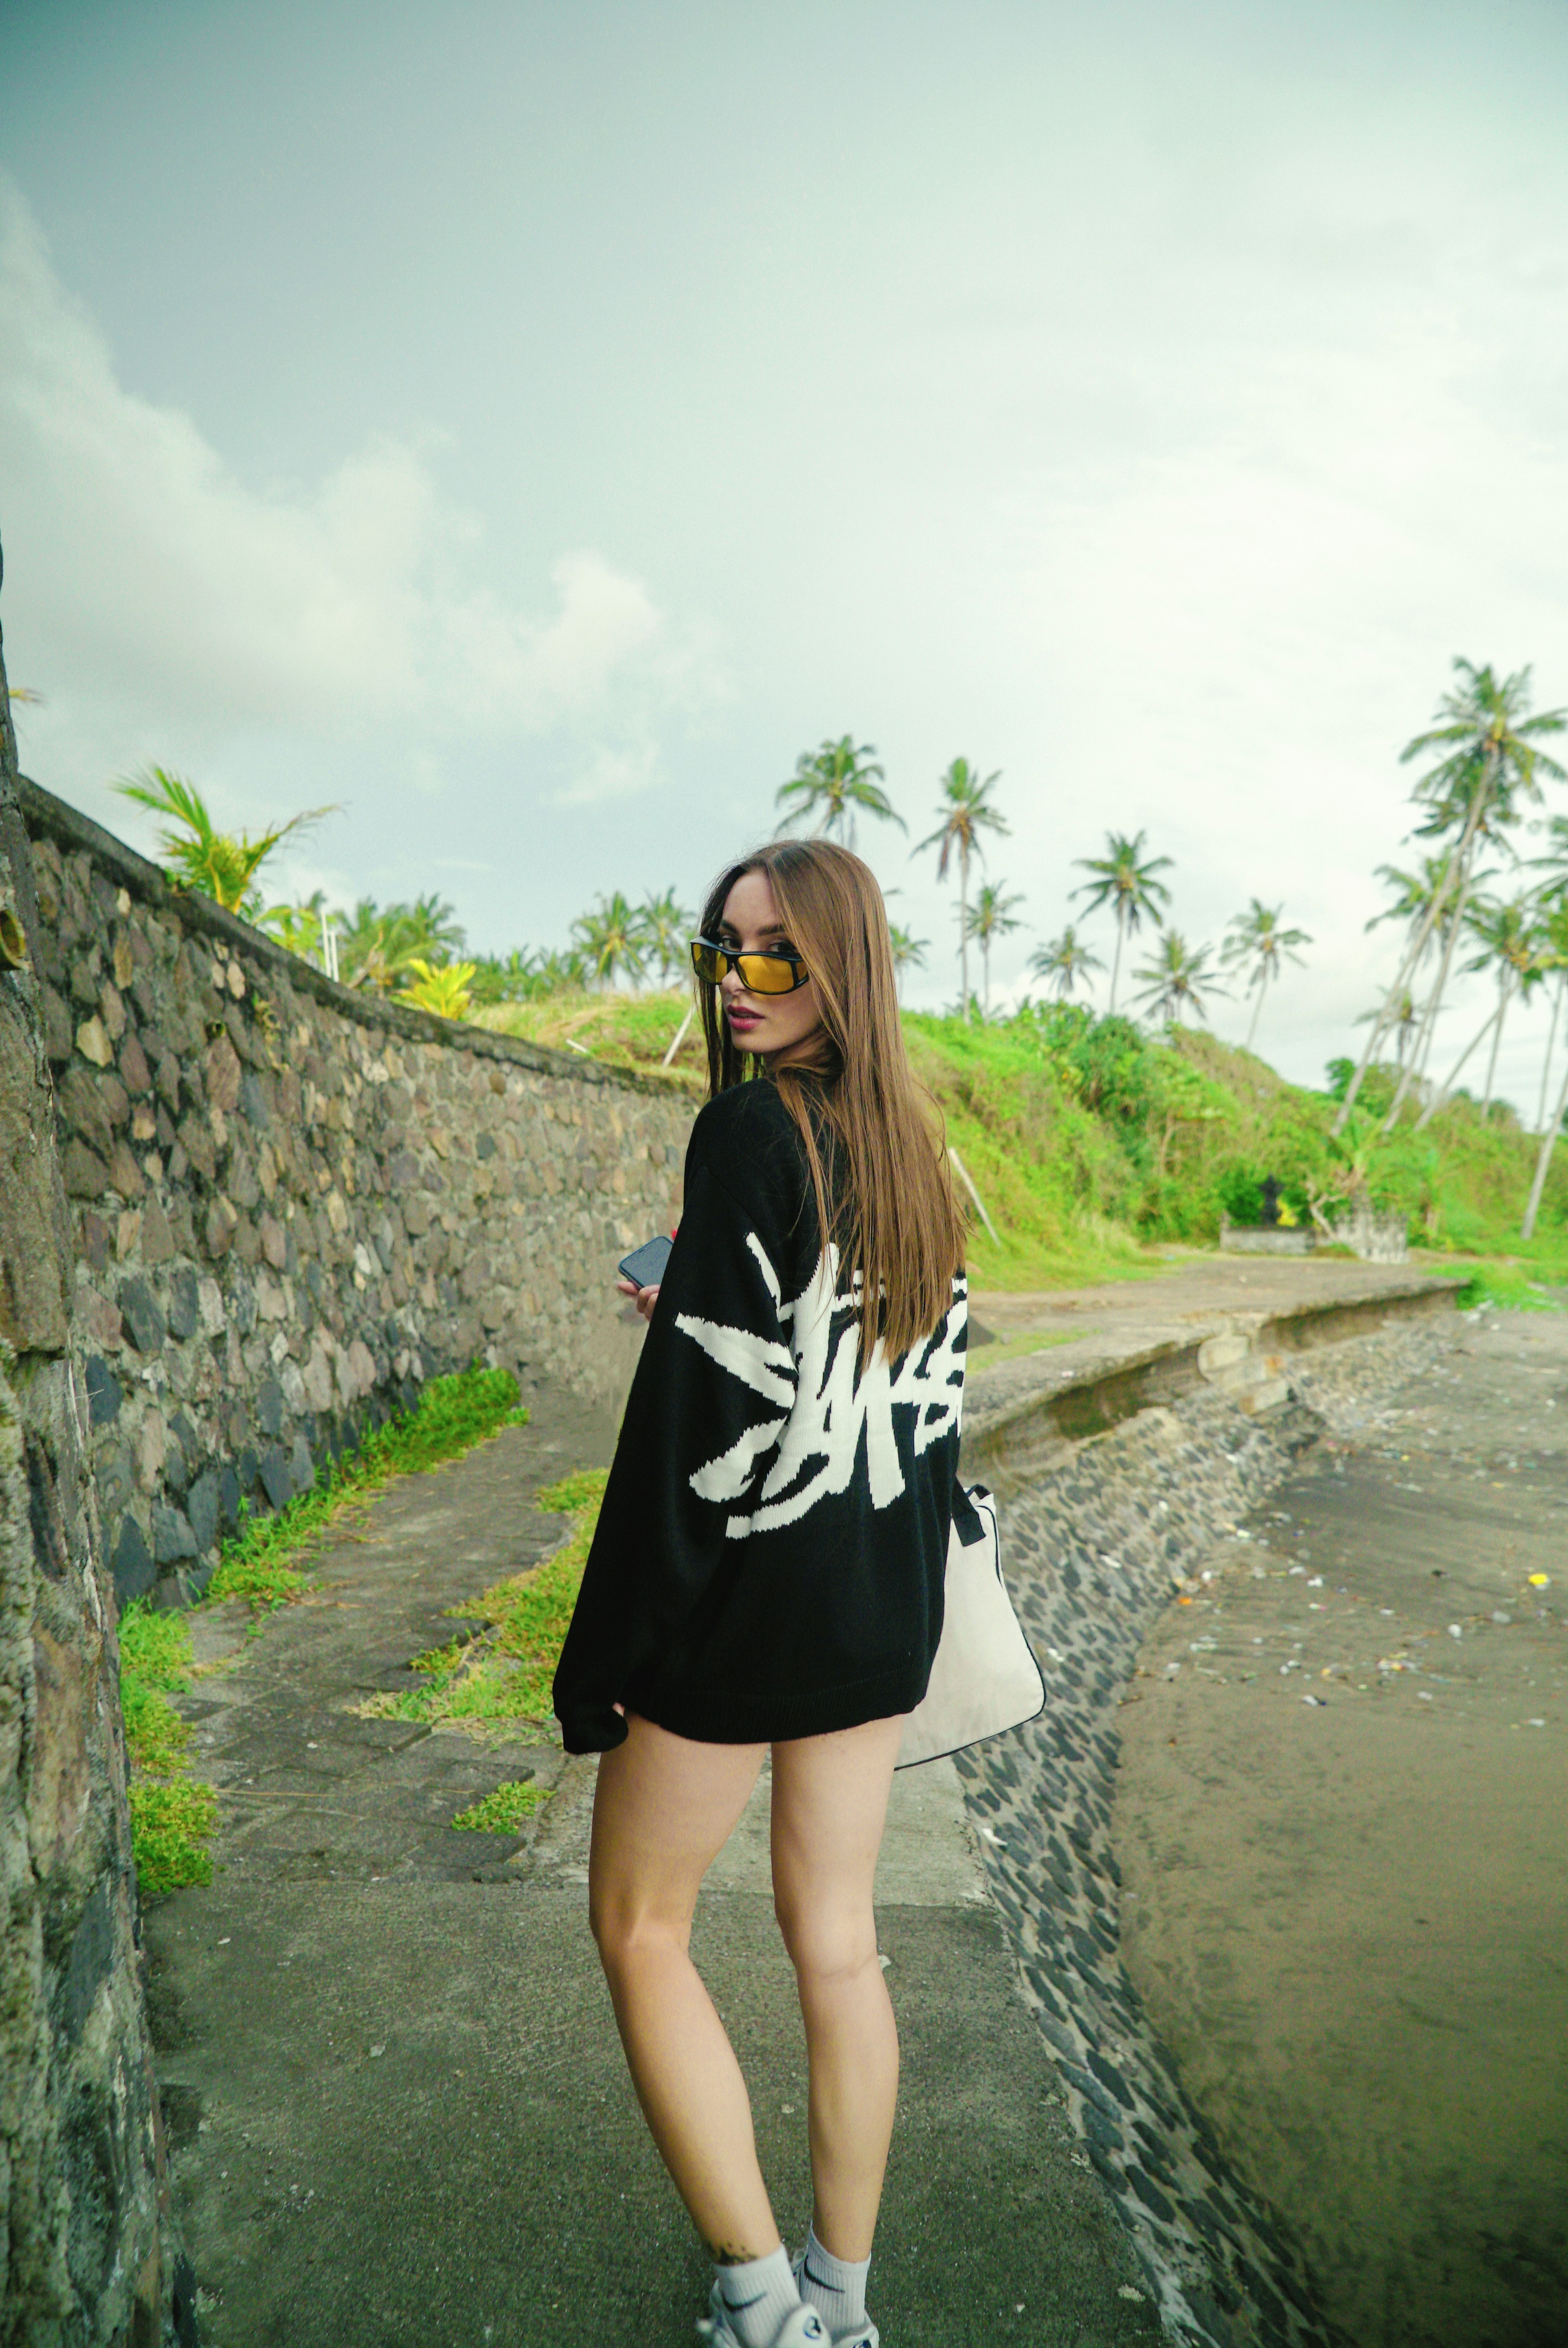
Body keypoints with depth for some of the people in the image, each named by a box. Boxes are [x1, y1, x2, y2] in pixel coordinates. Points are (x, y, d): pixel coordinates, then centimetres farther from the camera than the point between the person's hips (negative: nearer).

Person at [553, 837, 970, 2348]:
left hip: (749, 1595, -7)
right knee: (835, 1936, 19)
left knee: (637, 1922, 14)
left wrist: (603, 1651, -13)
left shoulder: (751, 1125, -16)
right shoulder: (911, 1143, 6)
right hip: (883, 1602, 7)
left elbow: (702, 1400, -20)